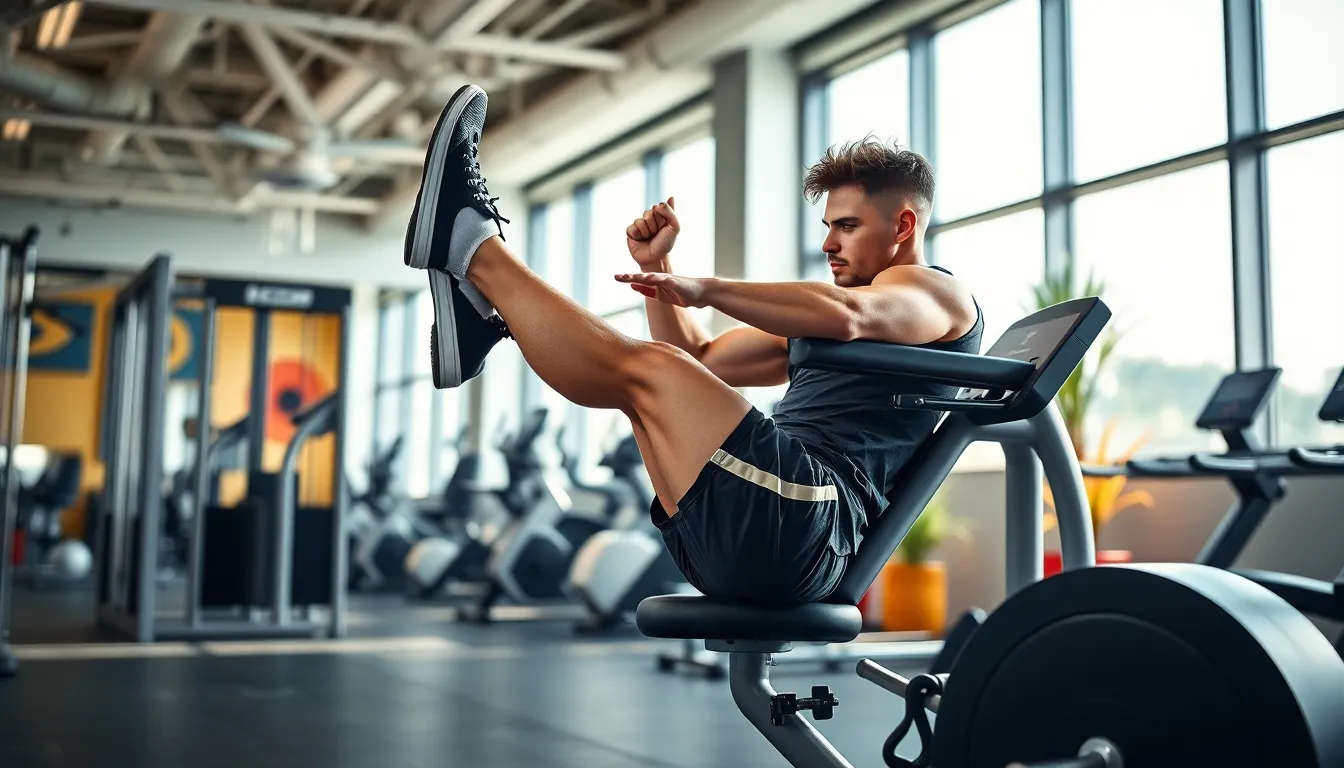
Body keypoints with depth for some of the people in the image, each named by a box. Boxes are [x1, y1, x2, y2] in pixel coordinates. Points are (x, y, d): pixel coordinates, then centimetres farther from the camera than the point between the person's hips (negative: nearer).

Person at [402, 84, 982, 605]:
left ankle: (471, 246, -6)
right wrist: (657, 265, 17)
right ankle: (486, 313, 0)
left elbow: (846, 315, -19)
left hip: (802, 526, -9)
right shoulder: (813, 328, 33)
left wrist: (706, 290, -18)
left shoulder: (937, 292, 6)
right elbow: (700, 363, 29)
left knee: (644, 369, -16)